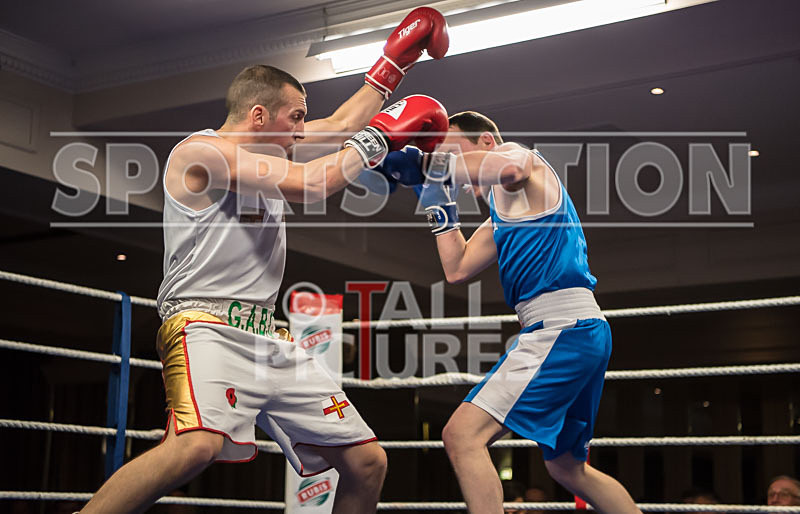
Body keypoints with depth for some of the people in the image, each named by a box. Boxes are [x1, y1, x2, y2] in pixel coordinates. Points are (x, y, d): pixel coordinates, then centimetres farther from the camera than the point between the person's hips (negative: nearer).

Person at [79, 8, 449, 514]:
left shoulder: (265, 148, 18)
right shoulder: (201, 150, -8)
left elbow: (339, 126, 31)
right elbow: (307, 185, -16)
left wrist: (395, 60, 32)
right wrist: (381, 135, -4)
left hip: (268, 338, 9)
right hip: (208, 326, -9)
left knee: (367, 461, 6)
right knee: (199, 444, -38)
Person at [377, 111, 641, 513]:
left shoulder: (519, 155, 0)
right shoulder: (498, 222, 26)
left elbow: (508, 167, -26)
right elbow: (457, 269, 24)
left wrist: (427, 164, -18)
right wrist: (439, 199, 24)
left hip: (564, 326, -11)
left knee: (462, 435, -17)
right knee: (567, 468, 22)